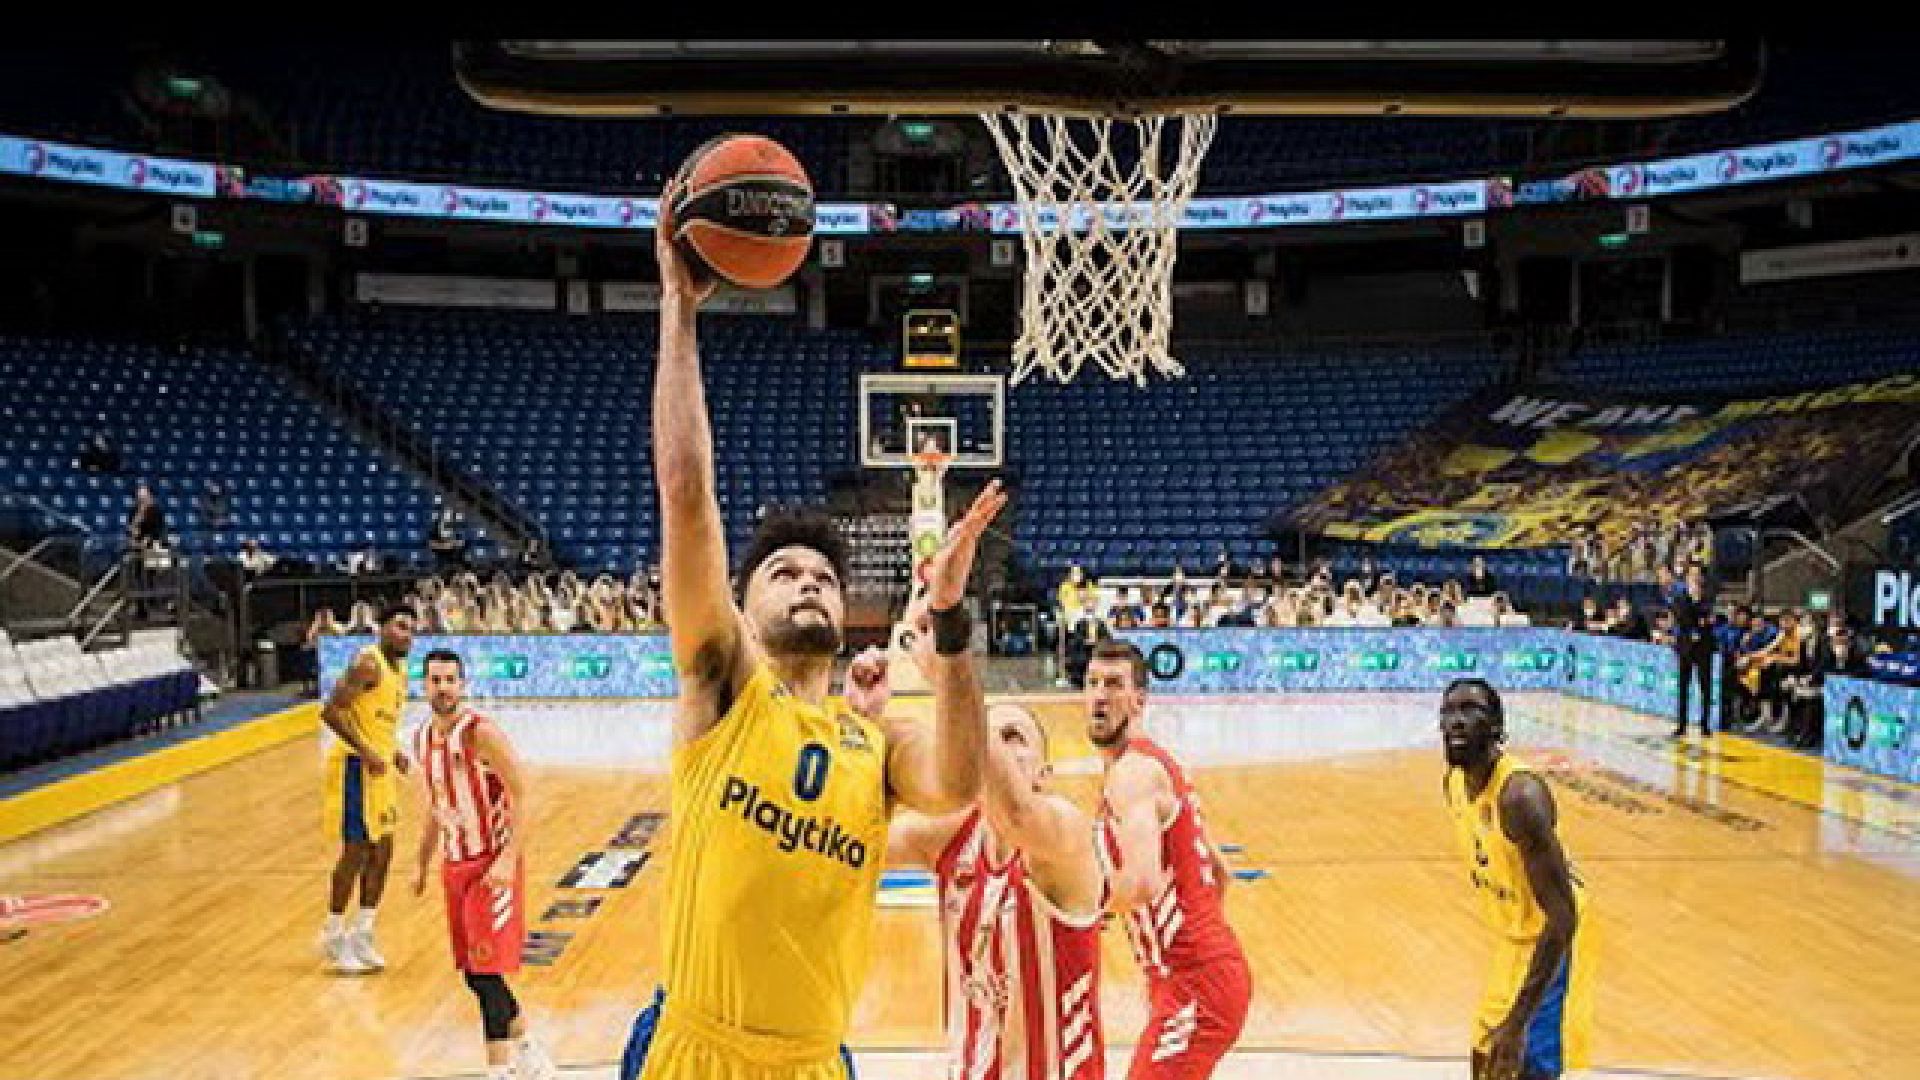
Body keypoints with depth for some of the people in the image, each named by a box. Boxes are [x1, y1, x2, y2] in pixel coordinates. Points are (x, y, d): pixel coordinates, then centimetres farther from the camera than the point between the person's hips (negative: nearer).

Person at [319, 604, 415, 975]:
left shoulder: (399, 667, 12)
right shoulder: (368, 663, -17)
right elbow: (331, 711, -23)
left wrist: (394, 751, 10)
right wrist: (366, 753, -25)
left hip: (380, 766, 9)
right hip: (355, 765, -9)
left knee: (382, 851, 11)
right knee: (356, 851, -3)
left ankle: (362, 933, 22)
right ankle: (334, 935, 12)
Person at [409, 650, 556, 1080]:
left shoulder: (481, 733, -17)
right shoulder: (422, 738, 6)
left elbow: (522, 796, -19)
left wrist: (509, 859, -26)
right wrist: (422, 864, 20)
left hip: (494, 865, -8)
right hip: (454, 865, 8)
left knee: (486, 974, -9)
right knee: (474, 975, 13)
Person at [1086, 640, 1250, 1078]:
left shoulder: (1130, 771, -16)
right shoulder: (1157, 763, 15)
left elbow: (1142, 882, -32)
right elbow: (1218, 871, 23)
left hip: (1195, 984, -10)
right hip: (1212, 971, 10)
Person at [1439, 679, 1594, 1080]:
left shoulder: (1519, 794, -32)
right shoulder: (1455, 780, -6)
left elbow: (1562, 917, -34)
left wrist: (1517, 1021, -37)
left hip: (1554, 940, -8)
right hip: (1515, 937, 8)